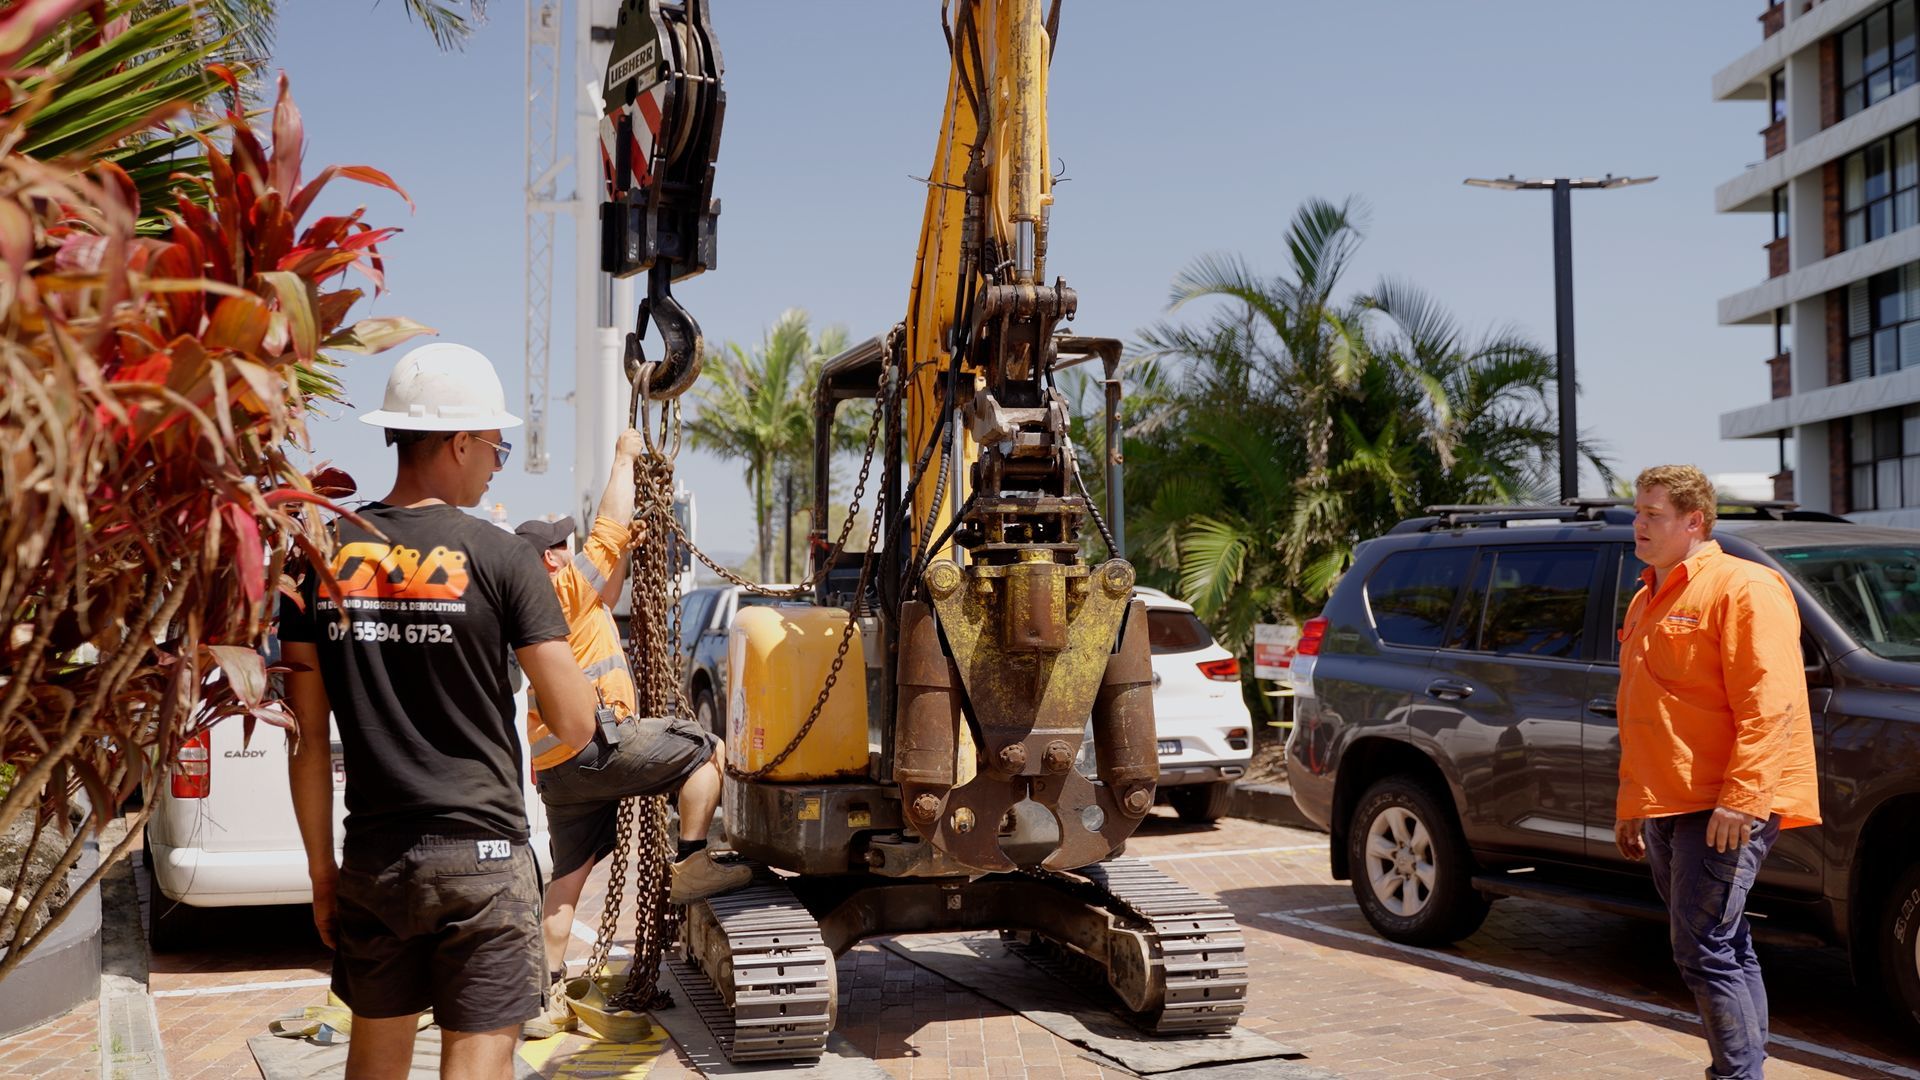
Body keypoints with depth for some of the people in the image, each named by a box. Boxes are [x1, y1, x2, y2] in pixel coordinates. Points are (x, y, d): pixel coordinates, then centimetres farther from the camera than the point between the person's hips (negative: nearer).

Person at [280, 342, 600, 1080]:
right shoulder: (499, 558, -11)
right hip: (479, 853, -4)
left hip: (372, 855, 5)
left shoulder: (323, 557, 1)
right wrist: (563, 624, 7)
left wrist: (321, 868, 13)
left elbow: (307, 740, 4)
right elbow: (574, 726, -10)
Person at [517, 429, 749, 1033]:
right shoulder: (565, 587, -4)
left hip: (554, 768, 9)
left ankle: (548, 990, 13)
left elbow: (599, 608, 37)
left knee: (568, 876, 12)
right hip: (592, 744, -9)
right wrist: (625, 457, 8)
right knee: (705, 749, -3)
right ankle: (691, 864, -5)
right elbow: (612, 524, -3)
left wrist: (625, 555, 28)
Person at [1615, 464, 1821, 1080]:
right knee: (1724, 949, 14)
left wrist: (1739, 798, -23)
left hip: (1726, 807, -9)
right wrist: (1629, 804, 24)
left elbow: (1769, 703, -17)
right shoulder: (1646, 601, 20)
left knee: (1704, 950, -12)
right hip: (1665, 808, 9)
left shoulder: (1742, 588, -8)